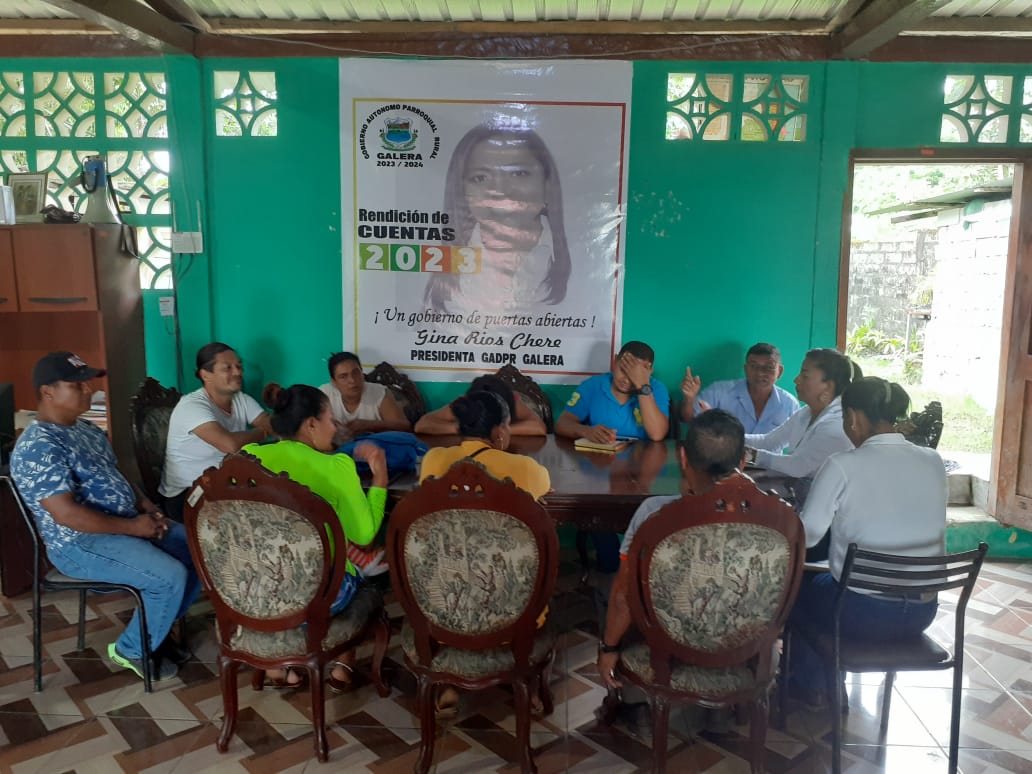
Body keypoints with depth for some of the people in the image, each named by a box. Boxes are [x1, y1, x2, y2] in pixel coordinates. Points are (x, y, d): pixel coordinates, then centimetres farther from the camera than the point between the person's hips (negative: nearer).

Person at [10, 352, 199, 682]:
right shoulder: (38, 447, -20)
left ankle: (155, 629, 18)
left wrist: (145, 506, 2)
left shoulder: (87, 429, 10)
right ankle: (132, 650, 3)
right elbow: (67, 514, -26)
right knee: (170, 577, -24)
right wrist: (133, 526, -21)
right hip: (82, 544, -9)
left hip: (128, 524, 10)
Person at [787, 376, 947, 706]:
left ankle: (811, 686, 43)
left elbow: (806, 536, -11)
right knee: (824, 581, 33)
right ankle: (831, 682, 45)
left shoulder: (843, 465, -17)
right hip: (922, 612, 5)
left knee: (797, 584, 27)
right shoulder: (934, 462, -2)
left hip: (862, 612, -5)